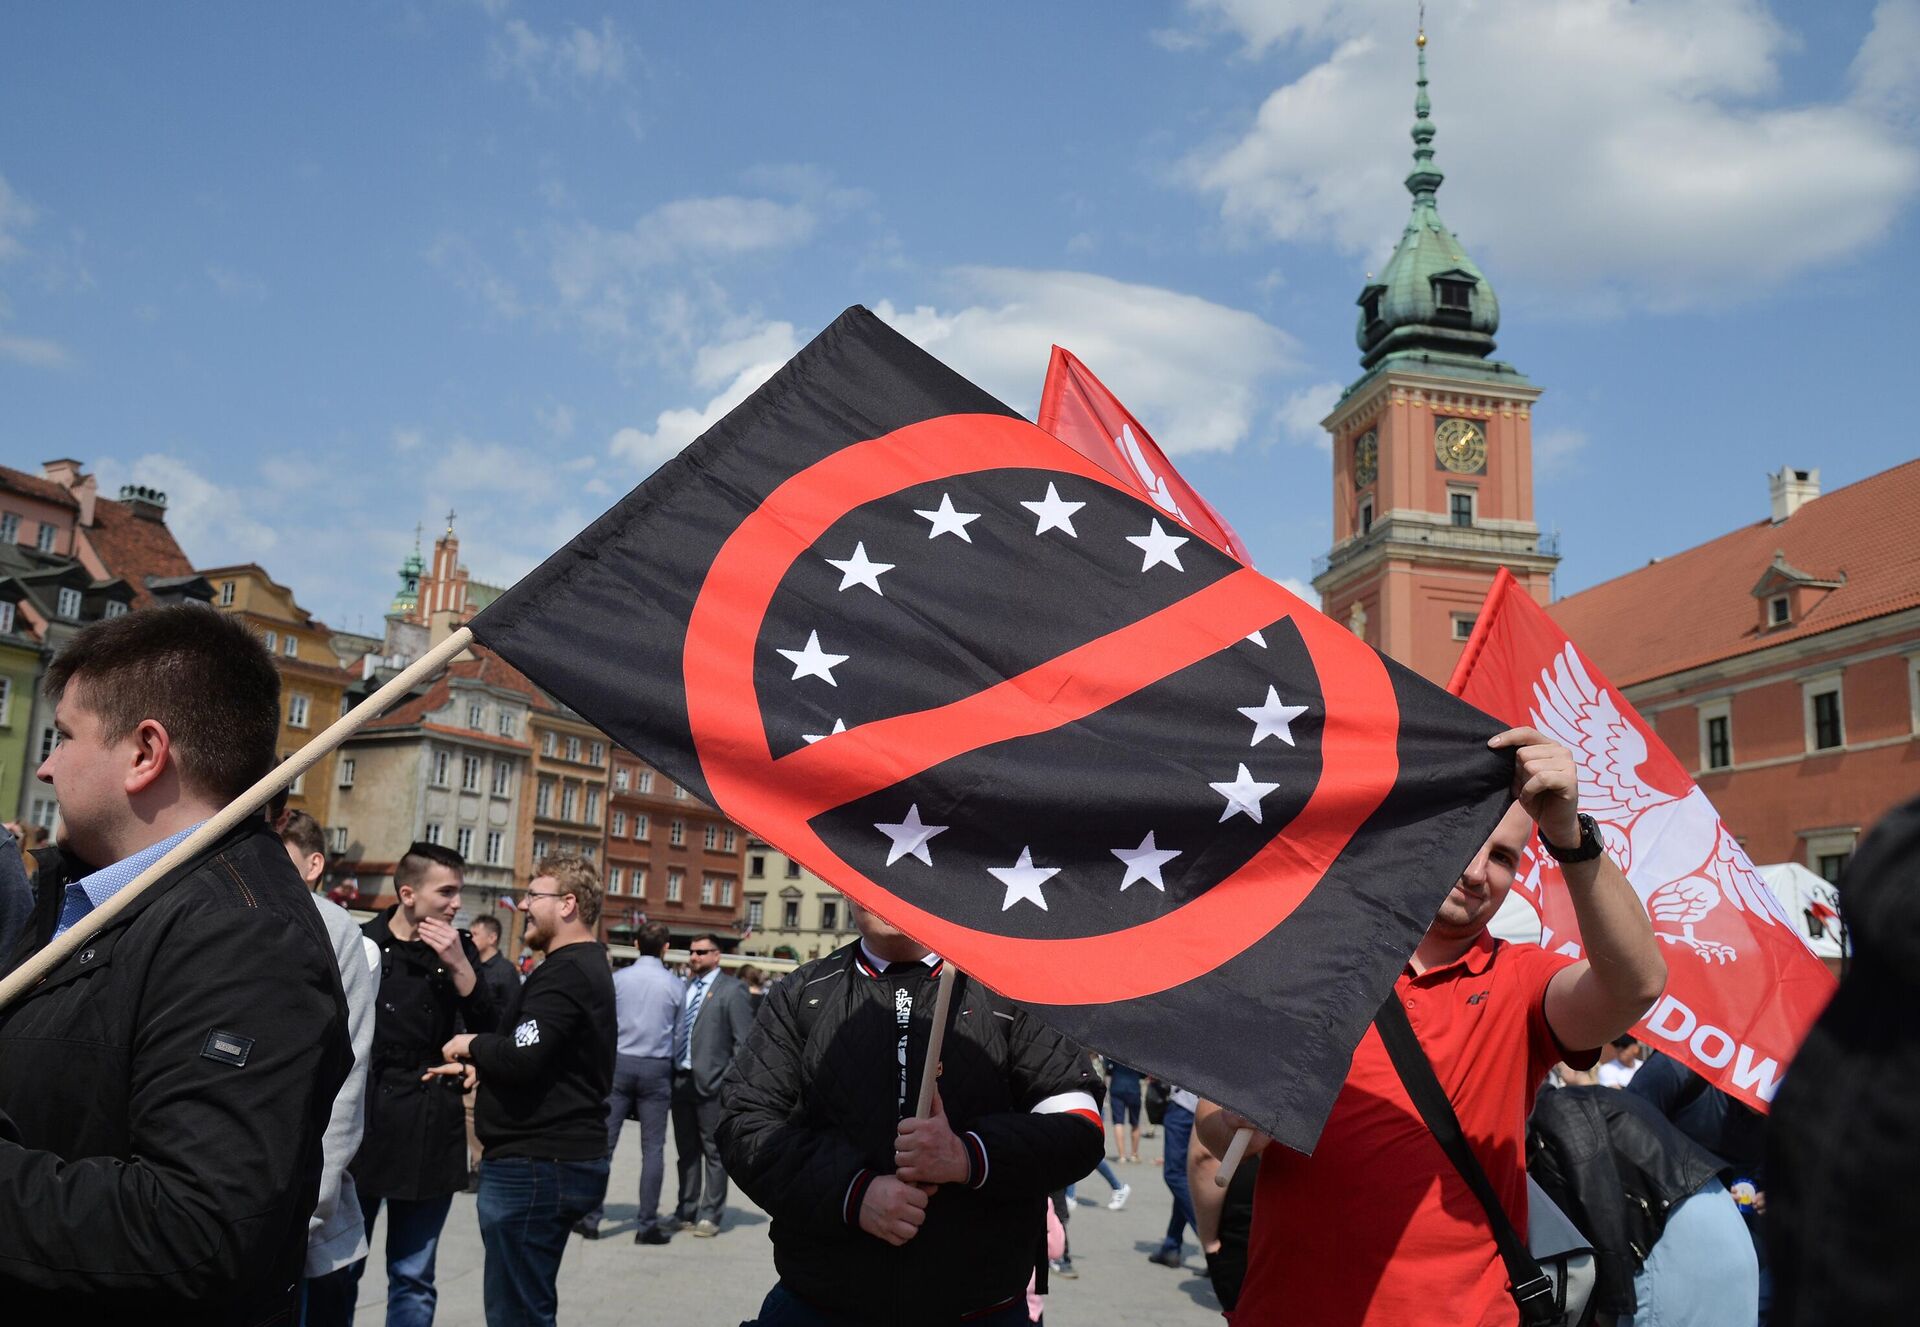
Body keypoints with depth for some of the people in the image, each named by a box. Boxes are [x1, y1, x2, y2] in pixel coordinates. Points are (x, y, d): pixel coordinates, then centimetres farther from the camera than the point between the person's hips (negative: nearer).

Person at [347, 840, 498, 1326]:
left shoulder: (459, 949, 3)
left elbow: (491, 1035, -4)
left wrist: (460, 966, -15)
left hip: (430, 1132, 2)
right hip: (360, 1125, -1)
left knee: (413, 1279, 8)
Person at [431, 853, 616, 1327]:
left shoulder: (565, 973, -17)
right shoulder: (588, 967, 17)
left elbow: (522, 1058, -27)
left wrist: (471, 1045, -8)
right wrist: (477, 1064, 12)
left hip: (535, 1167, -11)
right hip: (567, 1158, 11)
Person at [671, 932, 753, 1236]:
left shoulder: (731, 990, -5)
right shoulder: (685, 987, 13)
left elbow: (744, 1041, -8)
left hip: (712, 1082, -6)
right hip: (681, 1079, 6)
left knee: (713, 1151, 2)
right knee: (686, 1150, 14)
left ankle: (710, 1215, 9)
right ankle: (686, 1210, 24)